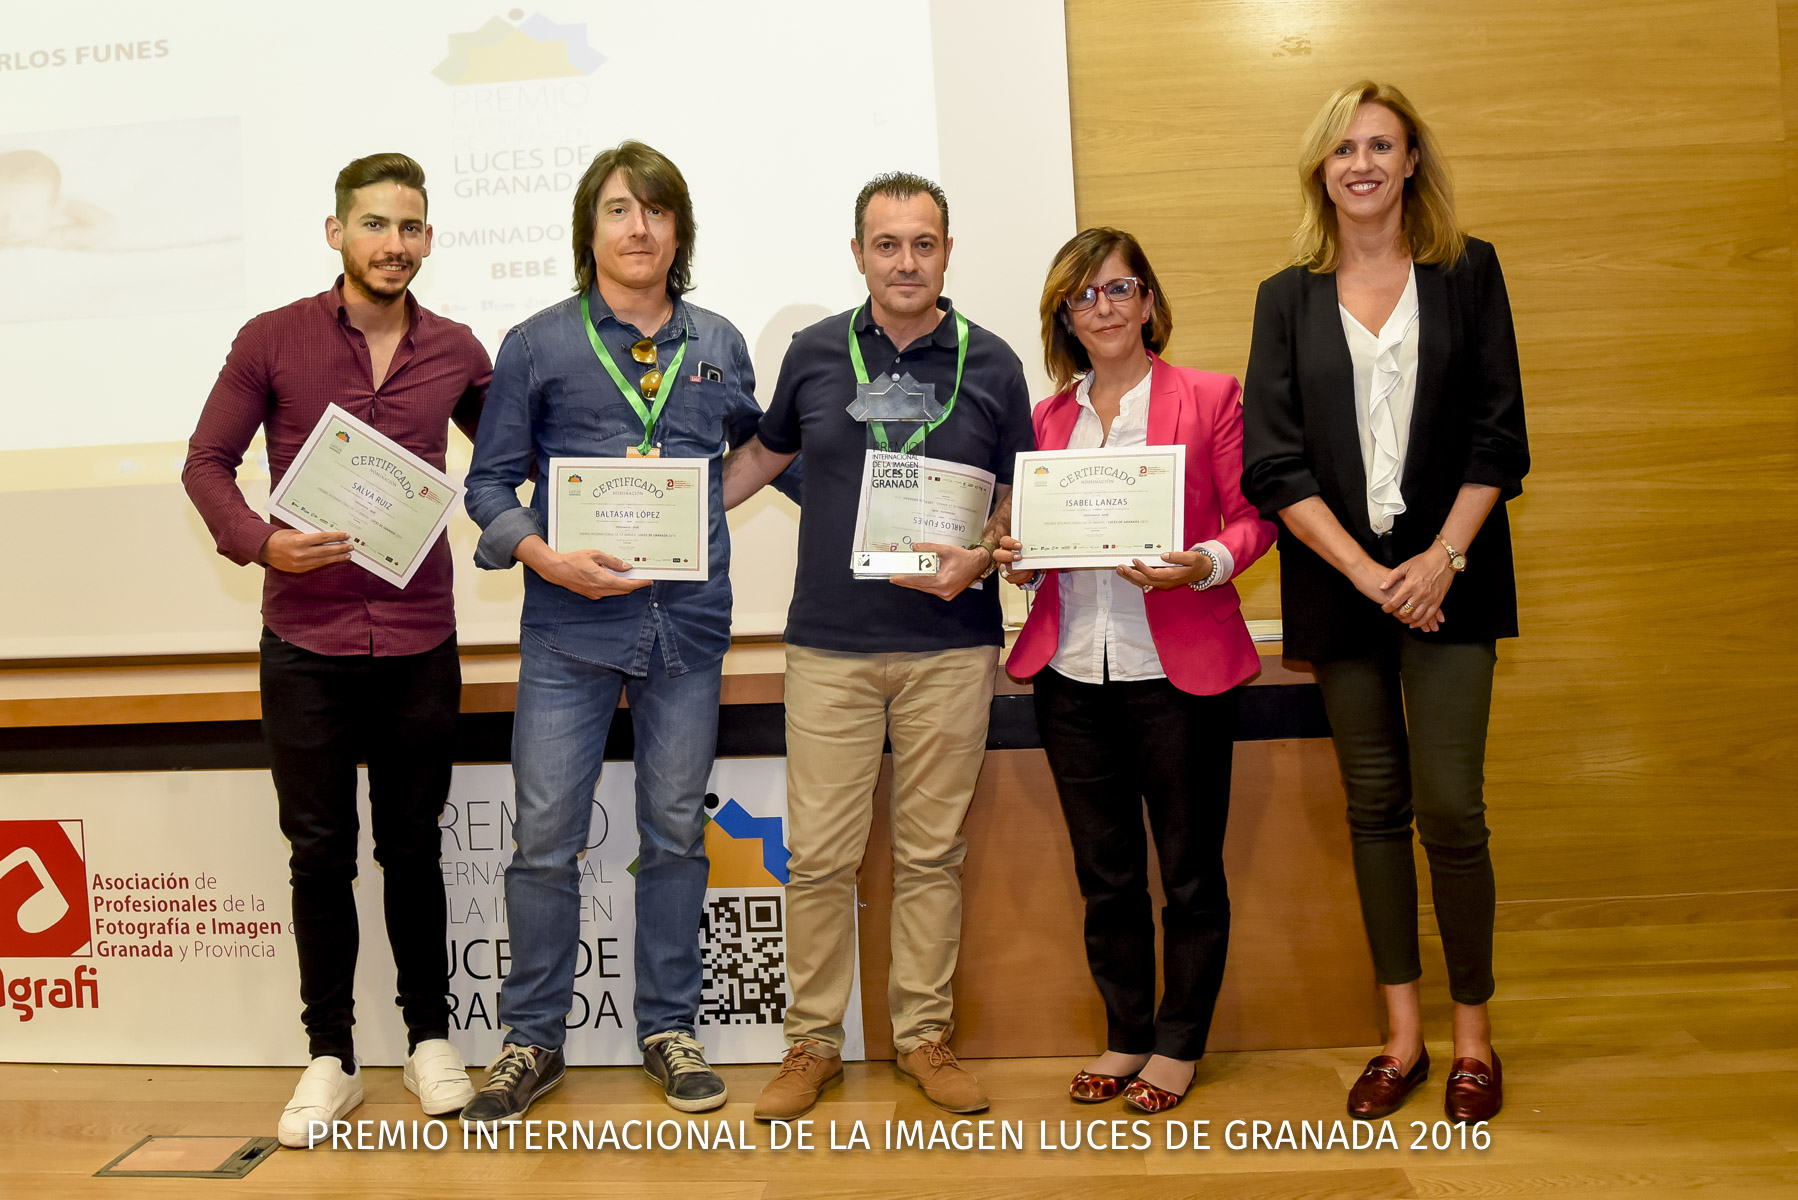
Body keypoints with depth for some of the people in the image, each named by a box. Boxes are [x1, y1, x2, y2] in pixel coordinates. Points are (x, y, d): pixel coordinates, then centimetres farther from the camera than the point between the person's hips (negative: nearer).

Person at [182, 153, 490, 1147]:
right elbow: (206, 461, 3)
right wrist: (259, 541, -15)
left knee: (413, 846, 12)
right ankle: (330, 1056, 21)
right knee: (321, 852, 7)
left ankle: (428, 1036, 27)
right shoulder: (272, 341, -1)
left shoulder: (455, 353, 4)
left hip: (419, 643, 1)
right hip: (305, 644, -1)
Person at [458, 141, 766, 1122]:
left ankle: (670, 1029, 26)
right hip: (570, 631, -2)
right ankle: (533, 1038, 20)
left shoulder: (718, 345, 11)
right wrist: (545, 558, -12)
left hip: (688, 626, 2)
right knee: (544, 841, 1)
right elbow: (490, 482, 3)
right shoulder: (538, 345, 4)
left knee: (676, 835, 11)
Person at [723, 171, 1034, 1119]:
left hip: (951, 647, 0)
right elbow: (765, 451, 21)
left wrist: (981, 557, -11)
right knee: (819, 855, 2)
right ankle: (812, 1042, 18)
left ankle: (925, 1034, 23)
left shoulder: (991, 364, 4)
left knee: (933, 851, 8)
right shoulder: (814, 353, 5)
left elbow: (1021, 496, 8)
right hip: (830, 645, 0)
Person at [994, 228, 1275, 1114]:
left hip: (1179, 670, -4)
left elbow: (1253, 517, -1)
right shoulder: (1048, 418, 13)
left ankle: (1179, 1045, 25)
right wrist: (1019, 560, -3)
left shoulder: (1210, 398, 1)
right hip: (1072, 671, 4)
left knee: (1190, 869, 8)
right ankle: (1125, 1034, 30)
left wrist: (1204, 563, -19)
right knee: (1104, 872, 14)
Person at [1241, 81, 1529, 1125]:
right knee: (1376, 807, 8)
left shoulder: (1468, 273, 6)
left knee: (1450, 808, -5)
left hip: (1446, 578, -1)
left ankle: (1473, 1030, 15)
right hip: (1340, 582, 2)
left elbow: (1498, 434, 1)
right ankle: (1404, 1033, 19)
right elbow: (1273, 462, -1)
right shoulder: (1289, 297, 7)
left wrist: (1442, 559, -12)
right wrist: (1368, 573, -10)